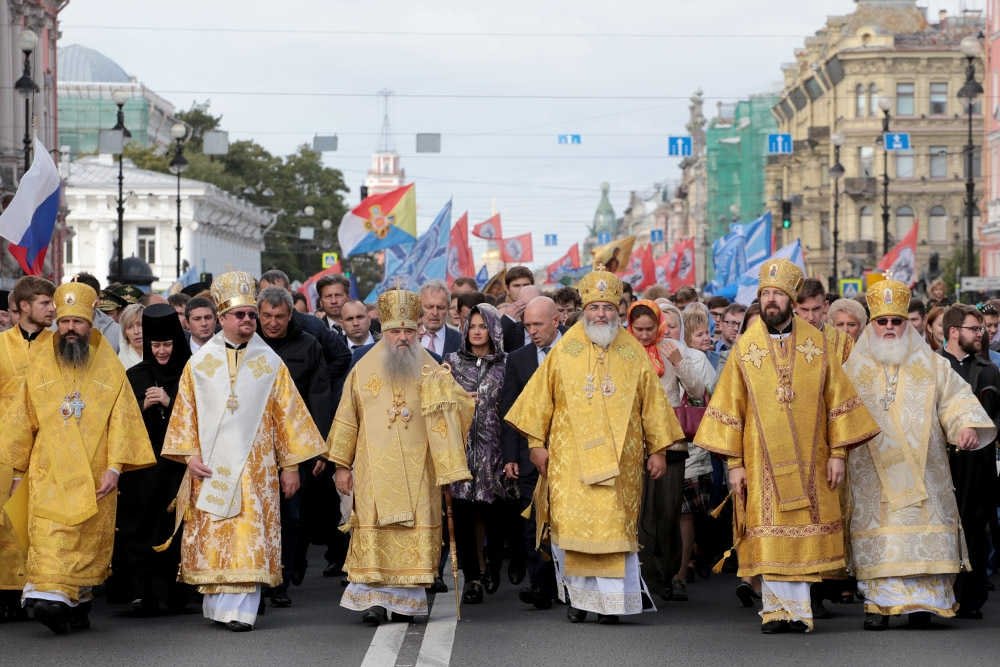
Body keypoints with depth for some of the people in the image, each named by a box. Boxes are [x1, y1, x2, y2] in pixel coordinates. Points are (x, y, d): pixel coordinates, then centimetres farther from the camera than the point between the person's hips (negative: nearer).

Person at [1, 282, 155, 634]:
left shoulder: (110, 367, 4)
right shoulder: (40, 364, 6)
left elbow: (122, 419, 1)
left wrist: (115, 466, -8)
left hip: (95, 475, 1)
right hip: (49, 472, -1)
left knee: (90, 539, 4)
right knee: (48, 535, -15)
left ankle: (79, 602, 16)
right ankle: (49, 598, -23)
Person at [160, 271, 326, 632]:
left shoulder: (271, 364, 6)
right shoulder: (200, 363, 7)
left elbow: (287, 415, 7)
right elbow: (185, 412, 8)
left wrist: (291, 465, 3)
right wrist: (190, 455, -3)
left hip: (254, 467, -1)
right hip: (211, 467, 1)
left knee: (250, 536, -8)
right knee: (212, 538, 1)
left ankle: (241, 610, -11)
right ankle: (217, 603, 12)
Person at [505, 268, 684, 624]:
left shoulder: (634, 354, 7)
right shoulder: (564, 351, 5)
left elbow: (652, 404, 9)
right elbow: (541, 399, 8)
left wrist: (658, 449, 6)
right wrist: (537, 443, 3)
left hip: (619, 460, 0)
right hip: (571, 459, 0)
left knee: (614, 525, -5)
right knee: (571, 524, -5)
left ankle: (610, 600, -2)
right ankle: (576, 595, 6)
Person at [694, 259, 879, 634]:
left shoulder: (817, 343, 4)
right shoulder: (745, 347, 3)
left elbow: (837, 400, 4)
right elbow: (729, 407, 3)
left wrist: (838, 453, -2)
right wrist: (734, 462, -3)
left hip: (808, 461, 1)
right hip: (763, 461, -1)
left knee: (804, 531, 0)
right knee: (770, 536, -3)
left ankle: (797, 609, 5)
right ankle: (778, 610, 1)